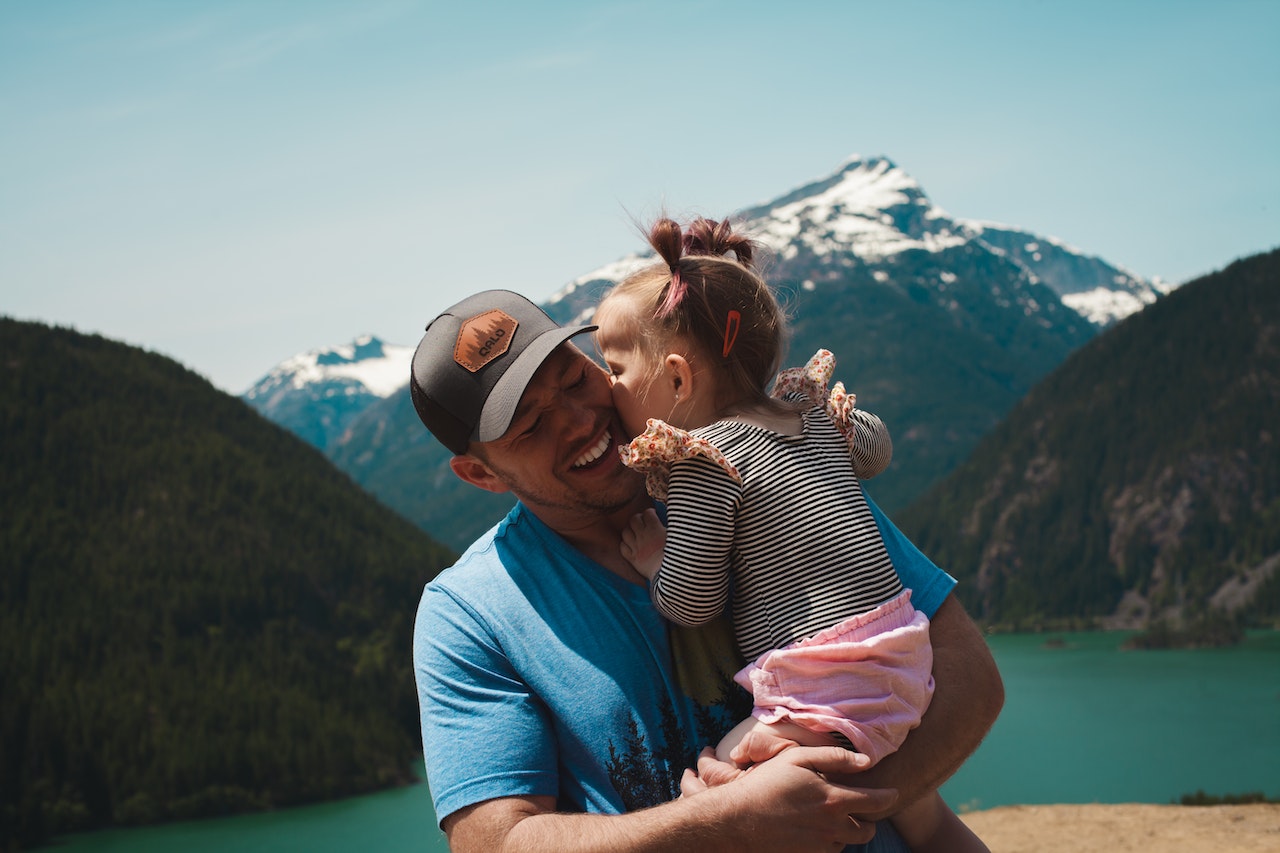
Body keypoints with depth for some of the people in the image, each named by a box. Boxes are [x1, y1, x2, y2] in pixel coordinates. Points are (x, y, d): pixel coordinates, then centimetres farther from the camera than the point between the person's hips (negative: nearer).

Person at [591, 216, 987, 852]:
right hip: (901, 665, 9)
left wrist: (654, 560, 8)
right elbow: (876, 446, 33)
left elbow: (689, 603, -10)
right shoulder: (812, 412, 12)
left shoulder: (702, 460, -12)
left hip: (824, 691, -9)